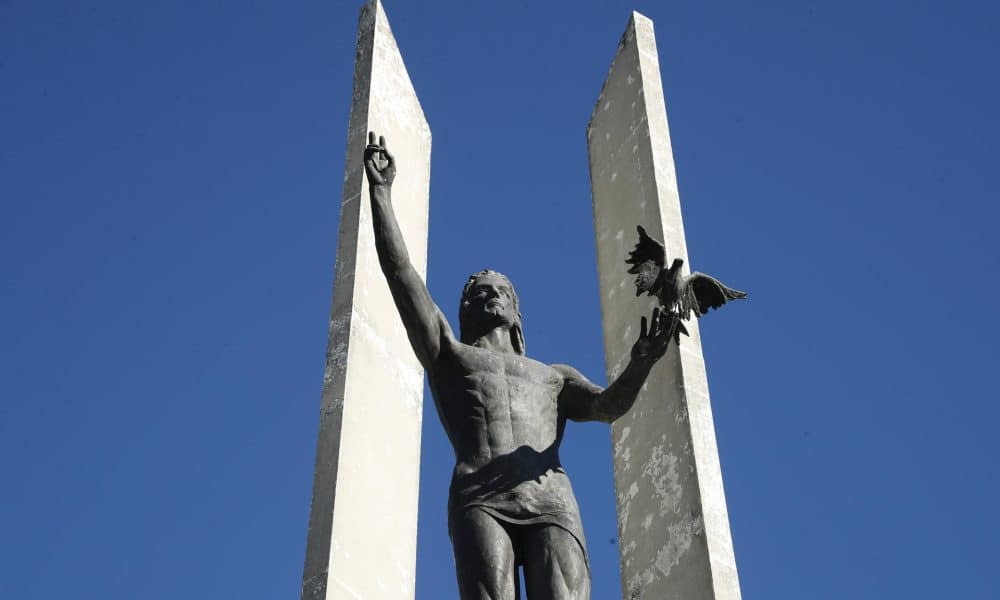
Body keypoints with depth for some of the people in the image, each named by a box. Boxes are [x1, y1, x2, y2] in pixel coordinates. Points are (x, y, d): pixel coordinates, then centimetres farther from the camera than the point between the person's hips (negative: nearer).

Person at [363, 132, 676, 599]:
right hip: (479, 499, -1)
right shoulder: (447, 355, 31)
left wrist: (640, 366, -7)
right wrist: (381, 192, 15)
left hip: (553, 502, 2)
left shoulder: (554, 377, 35)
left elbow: (608, 406, 14)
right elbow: (400, 272, 20)